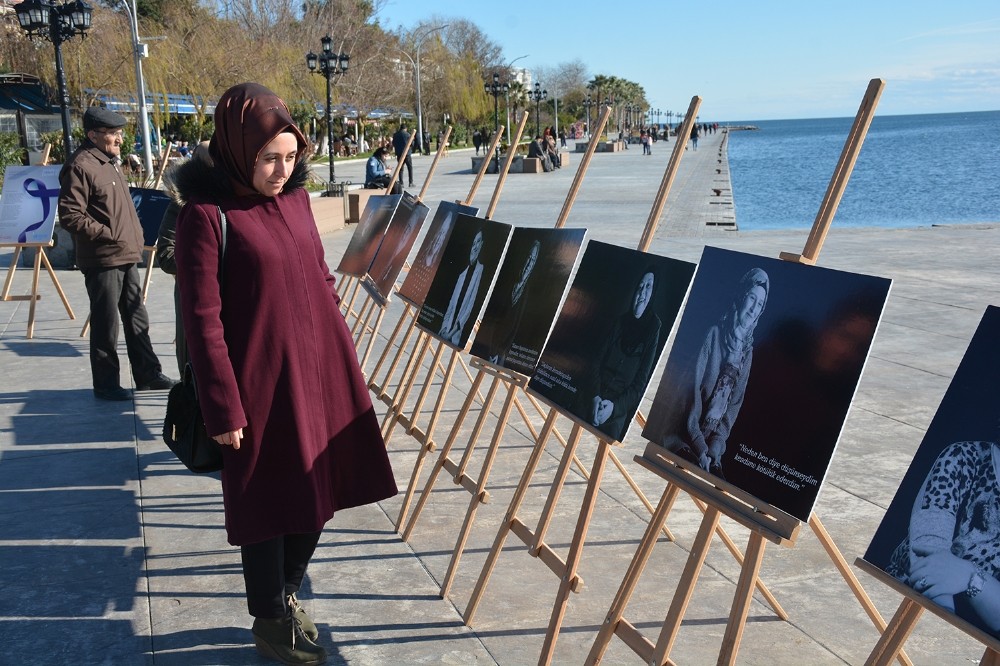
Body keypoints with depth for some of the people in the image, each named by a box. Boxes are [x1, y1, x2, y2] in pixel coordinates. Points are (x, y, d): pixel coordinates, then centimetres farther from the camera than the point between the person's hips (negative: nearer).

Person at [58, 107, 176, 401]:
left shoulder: (110, 162, 16)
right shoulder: (80, 167, -15)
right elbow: (70, 216, -20)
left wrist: (135, 236, 16)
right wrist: (108, 235, -20)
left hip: (126, 257, 9)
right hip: (102, 260, -9)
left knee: (137, 320, 16)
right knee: (106, 325, 0)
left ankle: (148, 374, 26)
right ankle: (105, 385, 11)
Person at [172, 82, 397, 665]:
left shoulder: (295, 198, 6)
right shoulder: (208, 214, -14)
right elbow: (203, 319, -14)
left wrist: (342, 352, 16)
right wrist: (223, 408, -15)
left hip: (324, 373, 7)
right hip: (263, 383, -6)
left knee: (319, 491, 15)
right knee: (269, 501, 8)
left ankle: (288, 592, 38)